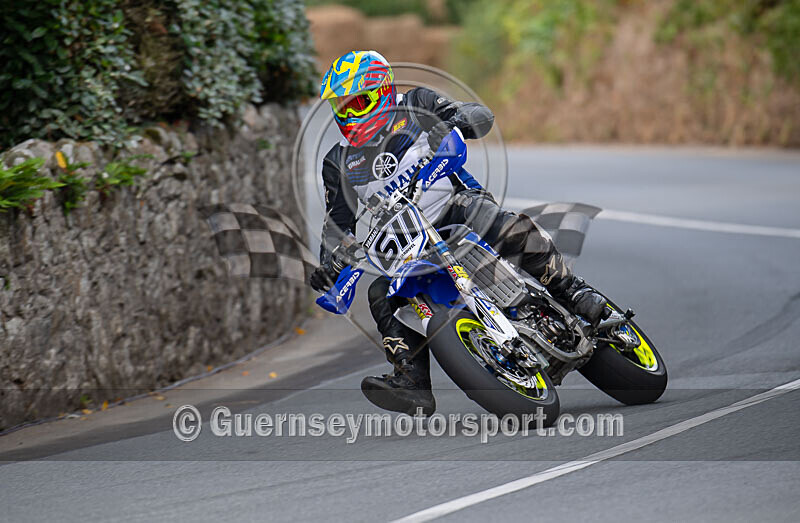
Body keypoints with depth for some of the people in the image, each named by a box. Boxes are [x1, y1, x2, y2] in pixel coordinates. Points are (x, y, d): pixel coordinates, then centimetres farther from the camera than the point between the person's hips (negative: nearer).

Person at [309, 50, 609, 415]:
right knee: (383, 296, -23)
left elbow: (481, 114, -2)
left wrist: (457, 119, -25)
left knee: (514, 231, -33)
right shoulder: (339, 163, 11)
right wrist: (328, 265, -6)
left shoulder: (415, 108, 4)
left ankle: (573, 292, -17)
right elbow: (338, 224, 12)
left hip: (457, 204, -3)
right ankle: (412, 383, -28)